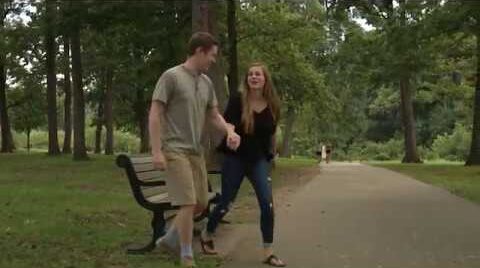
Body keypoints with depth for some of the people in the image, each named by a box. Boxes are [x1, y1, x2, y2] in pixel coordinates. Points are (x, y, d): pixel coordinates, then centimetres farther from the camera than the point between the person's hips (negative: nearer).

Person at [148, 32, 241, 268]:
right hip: (174, 150, -8)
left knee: (201, 203, 11)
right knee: (188, 203, -11)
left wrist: (230, 131, -3)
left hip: (196, 151, 8)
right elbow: (154, 115, -11)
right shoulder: (171, 77, -9)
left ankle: (170, 238, 31)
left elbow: (213, 115, 18)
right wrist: (156, 151, -17)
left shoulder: (206, 82, 12)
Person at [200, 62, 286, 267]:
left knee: (267, 203, -12)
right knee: (226, 203, 6)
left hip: (259, 160, 2)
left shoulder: (272, 105, -3)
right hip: (235, 158, -2)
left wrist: (271, 154, 17)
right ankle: (206, 235, 34)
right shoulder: (237, 101, -12)